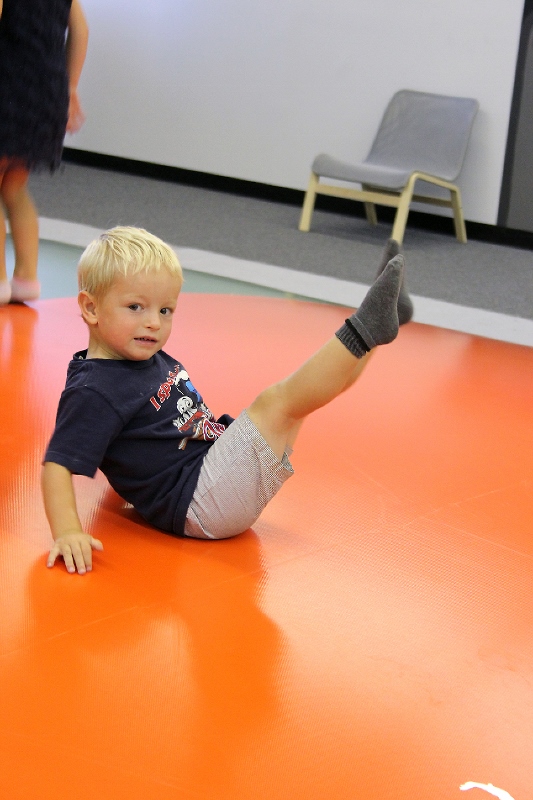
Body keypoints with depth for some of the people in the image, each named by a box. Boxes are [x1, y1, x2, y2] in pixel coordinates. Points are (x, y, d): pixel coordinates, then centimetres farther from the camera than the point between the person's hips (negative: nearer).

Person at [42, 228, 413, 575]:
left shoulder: (154, 360, 12)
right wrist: (67, 532, -35)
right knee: (276, 403, -21)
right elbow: (57, 465, -23)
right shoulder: (95, 392, -17)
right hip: (198, 506, -10)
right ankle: (368, 327, -19)